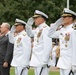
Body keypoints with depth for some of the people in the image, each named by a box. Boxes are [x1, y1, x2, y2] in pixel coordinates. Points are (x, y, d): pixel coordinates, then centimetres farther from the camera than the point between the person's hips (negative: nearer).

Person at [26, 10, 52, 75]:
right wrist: (29, 24, 14)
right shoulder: (38, 29, 14)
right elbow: (30, 34, 32)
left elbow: (48, 46, -20)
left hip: (42, 61, -10)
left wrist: (44, 60, -23)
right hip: (37, 60, 10)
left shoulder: (45, 28, -13)